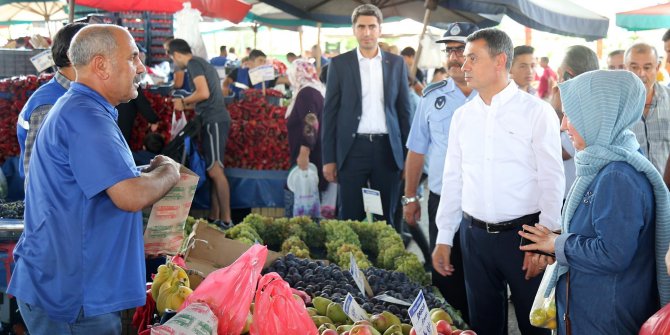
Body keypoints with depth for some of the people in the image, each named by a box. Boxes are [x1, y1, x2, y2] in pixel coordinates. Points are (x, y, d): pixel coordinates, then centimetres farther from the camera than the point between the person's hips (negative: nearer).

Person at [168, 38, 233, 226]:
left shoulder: (193, 63, -6)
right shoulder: (203, 63, 23)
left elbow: (204, 93, -18)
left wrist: (184, 102, -3)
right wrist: (185, 103, 30)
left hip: (214, 121, -10)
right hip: (215, 119, 10)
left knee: (215, 170, -13)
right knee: (213, 170, 9)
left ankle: (226, 221, -14)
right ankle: (214, 217, 11)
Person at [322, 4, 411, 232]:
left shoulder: (397, 63, 8)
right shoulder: (339, 64, 3)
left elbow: (404, 109, 10)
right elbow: (330, 113, 2)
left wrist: (408, 154, 6)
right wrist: (329, 158, -3)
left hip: (387, 149, 1)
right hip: (352, 149, -1)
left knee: (387, 218, 8)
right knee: (351, 218, 3)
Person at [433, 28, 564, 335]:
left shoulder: (537, 112, -7)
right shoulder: (462, 116, 7)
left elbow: (552, 181, -8)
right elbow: (452, 180, 10)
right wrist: (443, 239, 9)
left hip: (523, 234, -4)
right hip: (474, 235, 4)